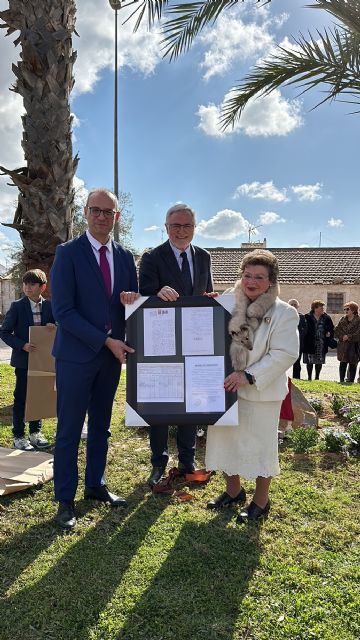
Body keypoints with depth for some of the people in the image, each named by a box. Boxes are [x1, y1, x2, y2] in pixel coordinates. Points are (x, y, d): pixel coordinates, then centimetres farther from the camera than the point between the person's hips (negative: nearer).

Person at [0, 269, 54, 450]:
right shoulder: (17, 306, -8)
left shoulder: (49, 306, 0)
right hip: (23, 359, -3)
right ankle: (18, 435, 15)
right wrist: (22, 345, -19)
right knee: (21, 398, 4)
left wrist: (53, 327, -13)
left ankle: (35, 431, 26)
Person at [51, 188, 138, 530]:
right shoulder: (68, 253, -9)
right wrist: (106, 341, -17)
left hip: (112, 354, 5)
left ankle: (95, 485, 32)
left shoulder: (125, 257, 7)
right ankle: (65, 499, 17)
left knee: (100, 425, 16)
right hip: (76, 354, -5)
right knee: (69, 430, 3)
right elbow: (63, 311, -15)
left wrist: (131, 299, -12)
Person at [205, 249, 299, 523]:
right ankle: (233, 491, 39)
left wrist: (249, 376, -24)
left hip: (261, 394, -5)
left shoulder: (284, 313, -11)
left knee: (260, 446, 7)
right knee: (227, 439, 17)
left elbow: (284, 354, -17)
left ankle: (261, 501, 29)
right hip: (226, 390, 5)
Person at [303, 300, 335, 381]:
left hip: (321, 344, 3)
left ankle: (317, 377, 22)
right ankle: (309, 377, 16)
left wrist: (330, 334, -3)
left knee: (319, 362, 9)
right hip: (310, 344, -3)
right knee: (309, 362, 3)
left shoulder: (327, 318, 6)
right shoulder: (307, 317, -5)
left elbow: (332, 329, 15)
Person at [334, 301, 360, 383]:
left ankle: (351, 381, 9)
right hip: (343, 345, 4)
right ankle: (341, 380, 13)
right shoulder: (342, 320, 11)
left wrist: (348, 337, -14)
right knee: (343, 363, 5)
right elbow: (336, 331, 7)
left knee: (353, 364, 2)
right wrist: (342, 336, -10)